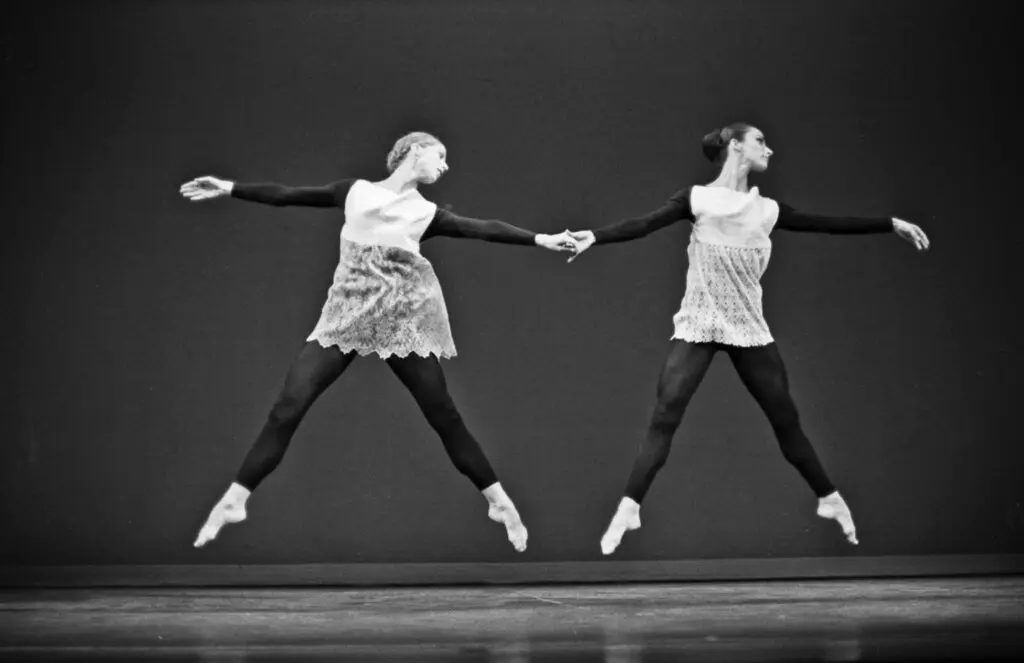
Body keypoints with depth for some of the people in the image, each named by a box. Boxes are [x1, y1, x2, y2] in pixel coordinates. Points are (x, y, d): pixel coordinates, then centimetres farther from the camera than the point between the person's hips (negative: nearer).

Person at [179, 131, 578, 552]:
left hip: (403, 321, 0)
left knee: (443, 415, 3)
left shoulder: (426, 214, 6)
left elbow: (484, 229, -3)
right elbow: (287, 195, 8)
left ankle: (499, 501, 16)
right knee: (288, 406, -8)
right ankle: (234, 500, -1)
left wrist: (538, 239, -14)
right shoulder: (354, 191, 7)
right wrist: (229, 189, 6)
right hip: (346, 318, 0)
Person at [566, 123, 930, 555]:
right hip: (697, 327, -3)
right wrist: (594, 237, -31)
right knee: (664, 418, -14)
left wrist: (891, 224, 13)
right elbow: (645, 224, -16)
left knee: (786, 419, 10)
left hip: (749, 329, 3)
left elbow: (827, 224, 11)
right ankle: (628, 509, -12)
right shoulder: (698, 199, -5)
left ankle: (830, 499, 26)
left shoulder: (767, 210, 6)